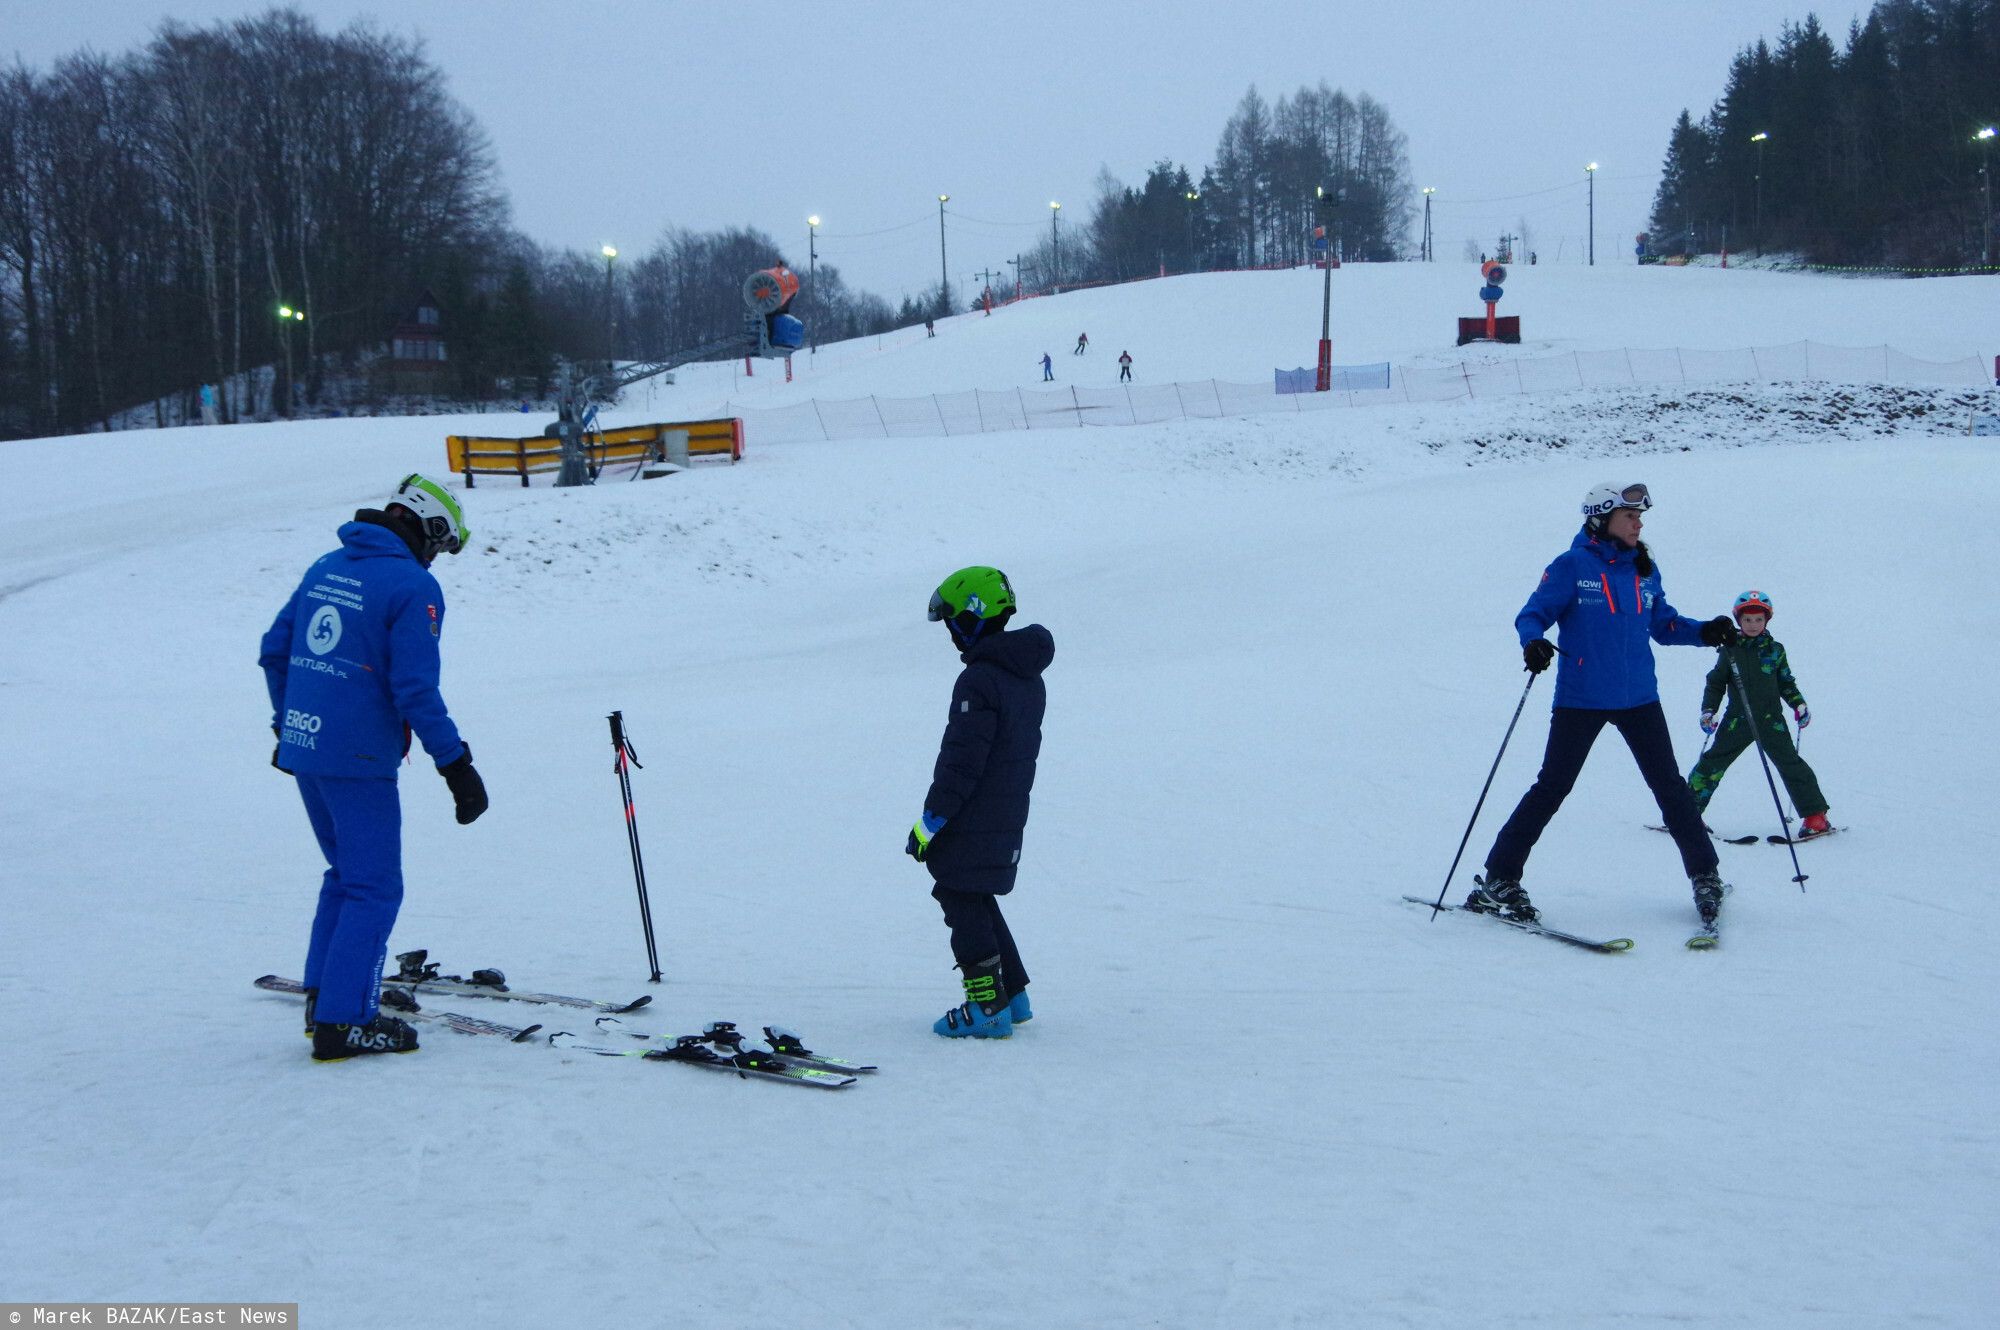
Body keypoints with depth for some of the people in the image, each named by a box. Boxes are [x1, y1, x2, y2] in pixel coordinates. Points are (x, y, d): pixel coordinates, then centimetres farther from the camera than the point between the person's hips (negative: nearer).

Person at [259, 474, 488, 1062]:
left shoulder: (326, 567, 11)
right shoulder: (413, 587, -12)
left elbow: (274, 651, 16)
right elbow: (416, 689, -17)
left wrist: (287, 726, 27)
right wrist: (456, 765, -12)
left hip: (302, 746, 8)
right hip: (359, 760, -8)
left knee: (346, 874, 21)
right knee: (375, 888, 0)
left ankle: (322, 999, 23)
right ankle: (343, 1022, -2)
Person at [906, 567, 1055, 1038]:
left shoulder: (979, 680, -20)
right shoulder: (1028, 678, 9)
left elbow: (960, 763, -21)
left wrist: (928, 824, -16)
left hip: (971, 824, -9)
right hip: (1009, 819, 9)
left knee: (963, 905, 1)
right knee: (981, 902, 20)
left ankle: (988, 1008, 1)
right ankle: (1013, 996, 25)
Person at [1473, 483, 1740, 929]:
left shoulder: (1645, 570, 9)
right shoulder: (1572, 567, -7)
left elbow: (1664, 624, 16)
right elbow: (1532, 614, -9)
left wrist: (1705, 632, -1)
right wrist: (1534, 643, -30)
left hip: (1638, 698, 5)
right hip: (1580, 701, -4)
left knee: (1670, 787, 7)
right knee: (1551, 789, -3)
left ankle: (1705, 876, 20)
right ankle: (1498, 880, 4)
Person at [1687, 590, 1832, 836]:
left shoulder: (1775, 650, 4)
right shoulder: (1730, 650, 2)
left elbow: (1786, 683, 14)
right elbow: (1715, 682, 9)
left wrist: (1799, 705, 1)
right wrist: (1708, 711, 0)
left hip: (1770, 719, 0)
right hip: (1737, 721, 1)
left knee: (1790, 763, -7)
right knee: (1712, 763, 1)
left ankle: (1815, 816, -2)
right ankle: (1688, 810, 12)